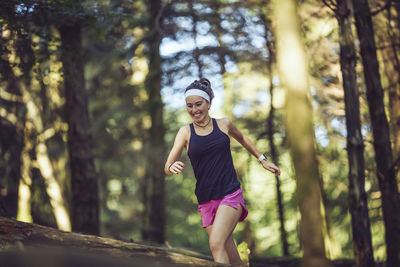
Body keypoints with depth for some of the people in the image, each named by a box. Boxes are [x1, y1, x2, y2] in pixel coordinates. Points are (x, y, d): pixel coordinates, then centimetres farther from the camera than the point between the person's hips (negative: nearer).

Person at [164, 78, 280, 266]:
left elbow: (242, 139, 28)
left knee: (216, 244, -24)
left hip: (231, 195, -1)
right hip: (206, 201, 1)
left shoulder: (224, 124, 6)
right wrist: (172, 167, -26)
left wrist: (262, 160, 31)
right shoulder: (185, 132, 3)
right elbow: (167, 167, -3)